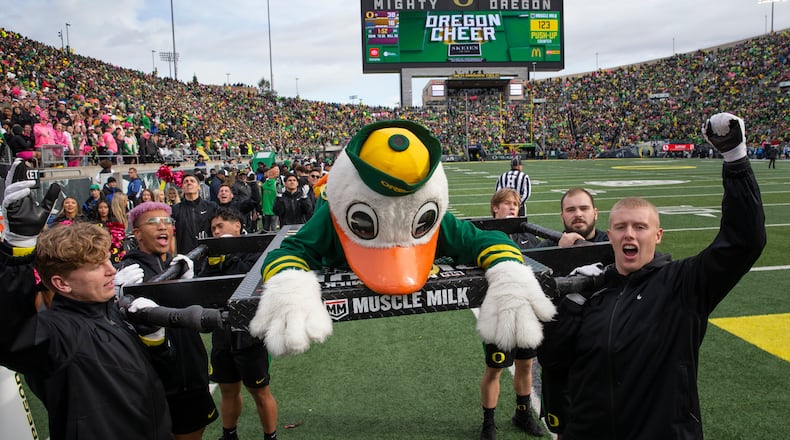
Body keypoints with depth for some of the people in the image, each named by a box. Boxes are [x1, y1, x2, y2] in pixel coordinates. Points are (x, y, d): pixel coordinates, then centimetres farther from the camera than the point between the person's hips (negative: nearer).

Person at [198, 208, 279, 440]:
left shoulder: (253, 252, -7)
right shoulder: (212, 255, 9)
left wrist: (228, 256, -18)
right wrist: (212, 263, -17)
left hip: (249, 334, -5)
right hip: (222, 333, 5)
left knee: (260, 392, 7)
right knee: (228, 391, 19)